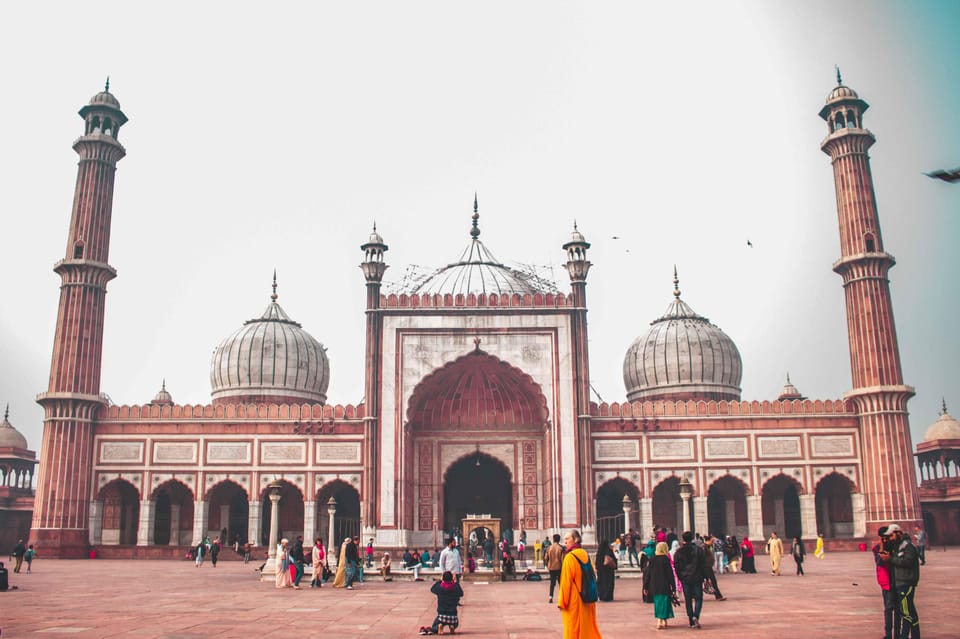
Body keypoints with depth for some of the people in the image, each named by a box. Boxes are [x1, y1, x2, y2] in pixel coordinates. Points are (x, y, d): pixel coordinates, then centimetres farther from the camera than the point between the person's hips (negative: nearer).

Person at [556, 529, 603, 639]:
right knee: (588, 627, 15)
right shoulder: (586, 555, 6)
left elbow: (566, 582, -16)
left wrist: (562, 602, -10)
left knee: (573, 630, 3)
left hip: (574, 601, -7)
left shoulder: (569, 557, -15)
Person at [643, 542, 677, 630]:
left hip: (654, 586, 5)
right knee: (664, 602, 2)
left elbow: (647, 574, 5)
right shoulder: (665, 559, -10)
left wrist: (645, 587, 12)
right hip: (664, 586, -5)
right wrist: (674, 588, -6)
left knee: (658, 602, 16)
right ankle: (659, 622, -6)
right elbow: (670, 574, -10)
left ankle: (663, 621, 26)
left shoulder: (652, 560, 3)